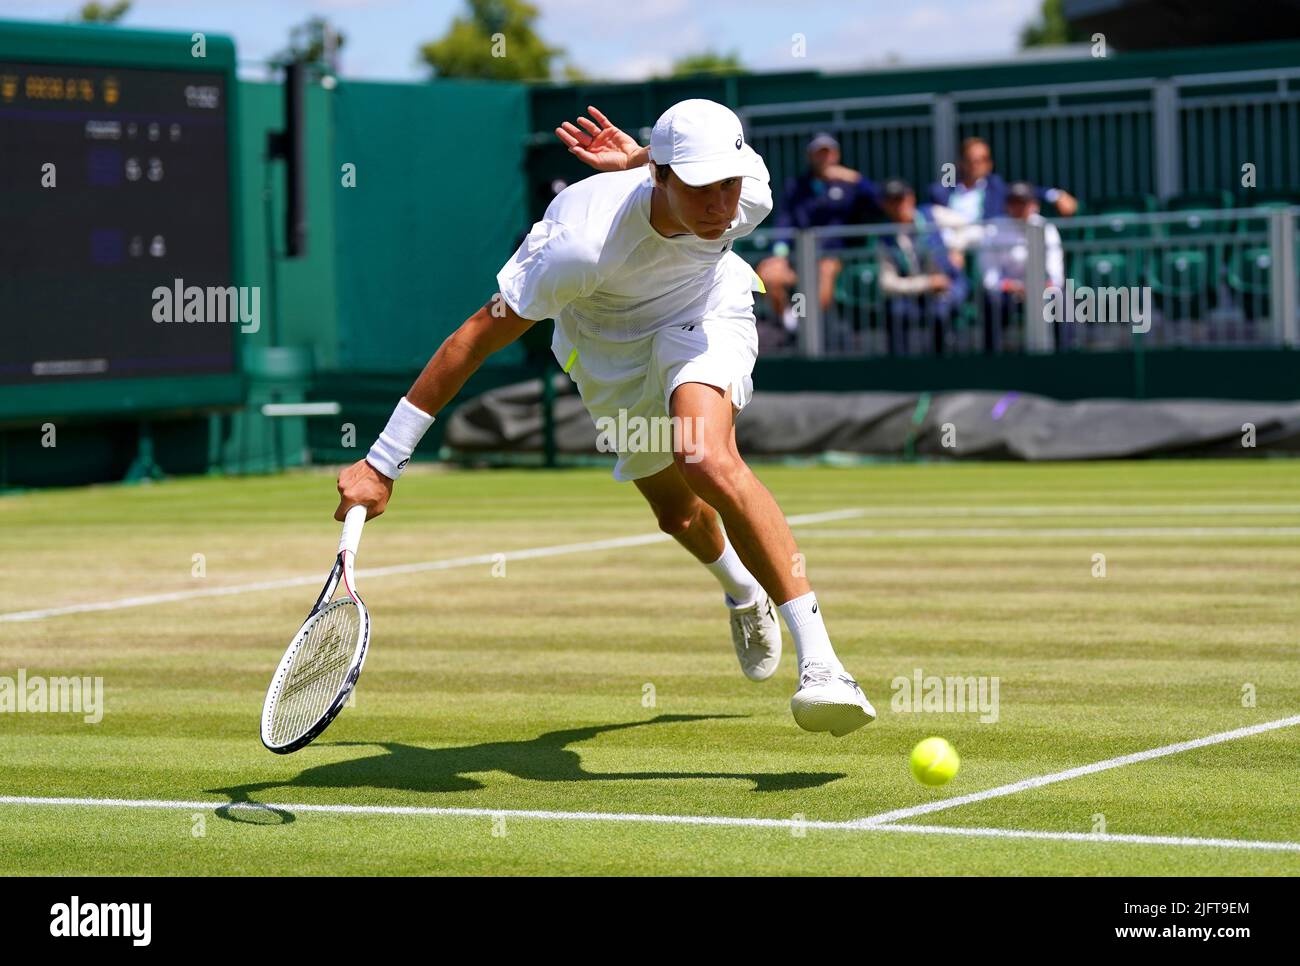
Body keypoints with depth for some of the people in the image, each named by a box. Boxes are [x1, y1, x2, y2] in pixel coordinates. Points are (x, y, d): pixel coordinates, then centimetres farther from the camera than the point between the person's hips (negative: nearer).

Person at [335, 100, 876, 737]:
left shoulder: (751, 197, -30)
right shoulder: (584, 244, -42)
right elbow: (474, 338, -35)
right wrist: (381, 464, -35)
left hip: (706, 311, 0)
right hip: (605, 348, 0)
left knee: (708, 461, -30)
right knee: (676, 511, 16)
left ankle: (820, 661, -31)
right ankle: (742, 589, 55)